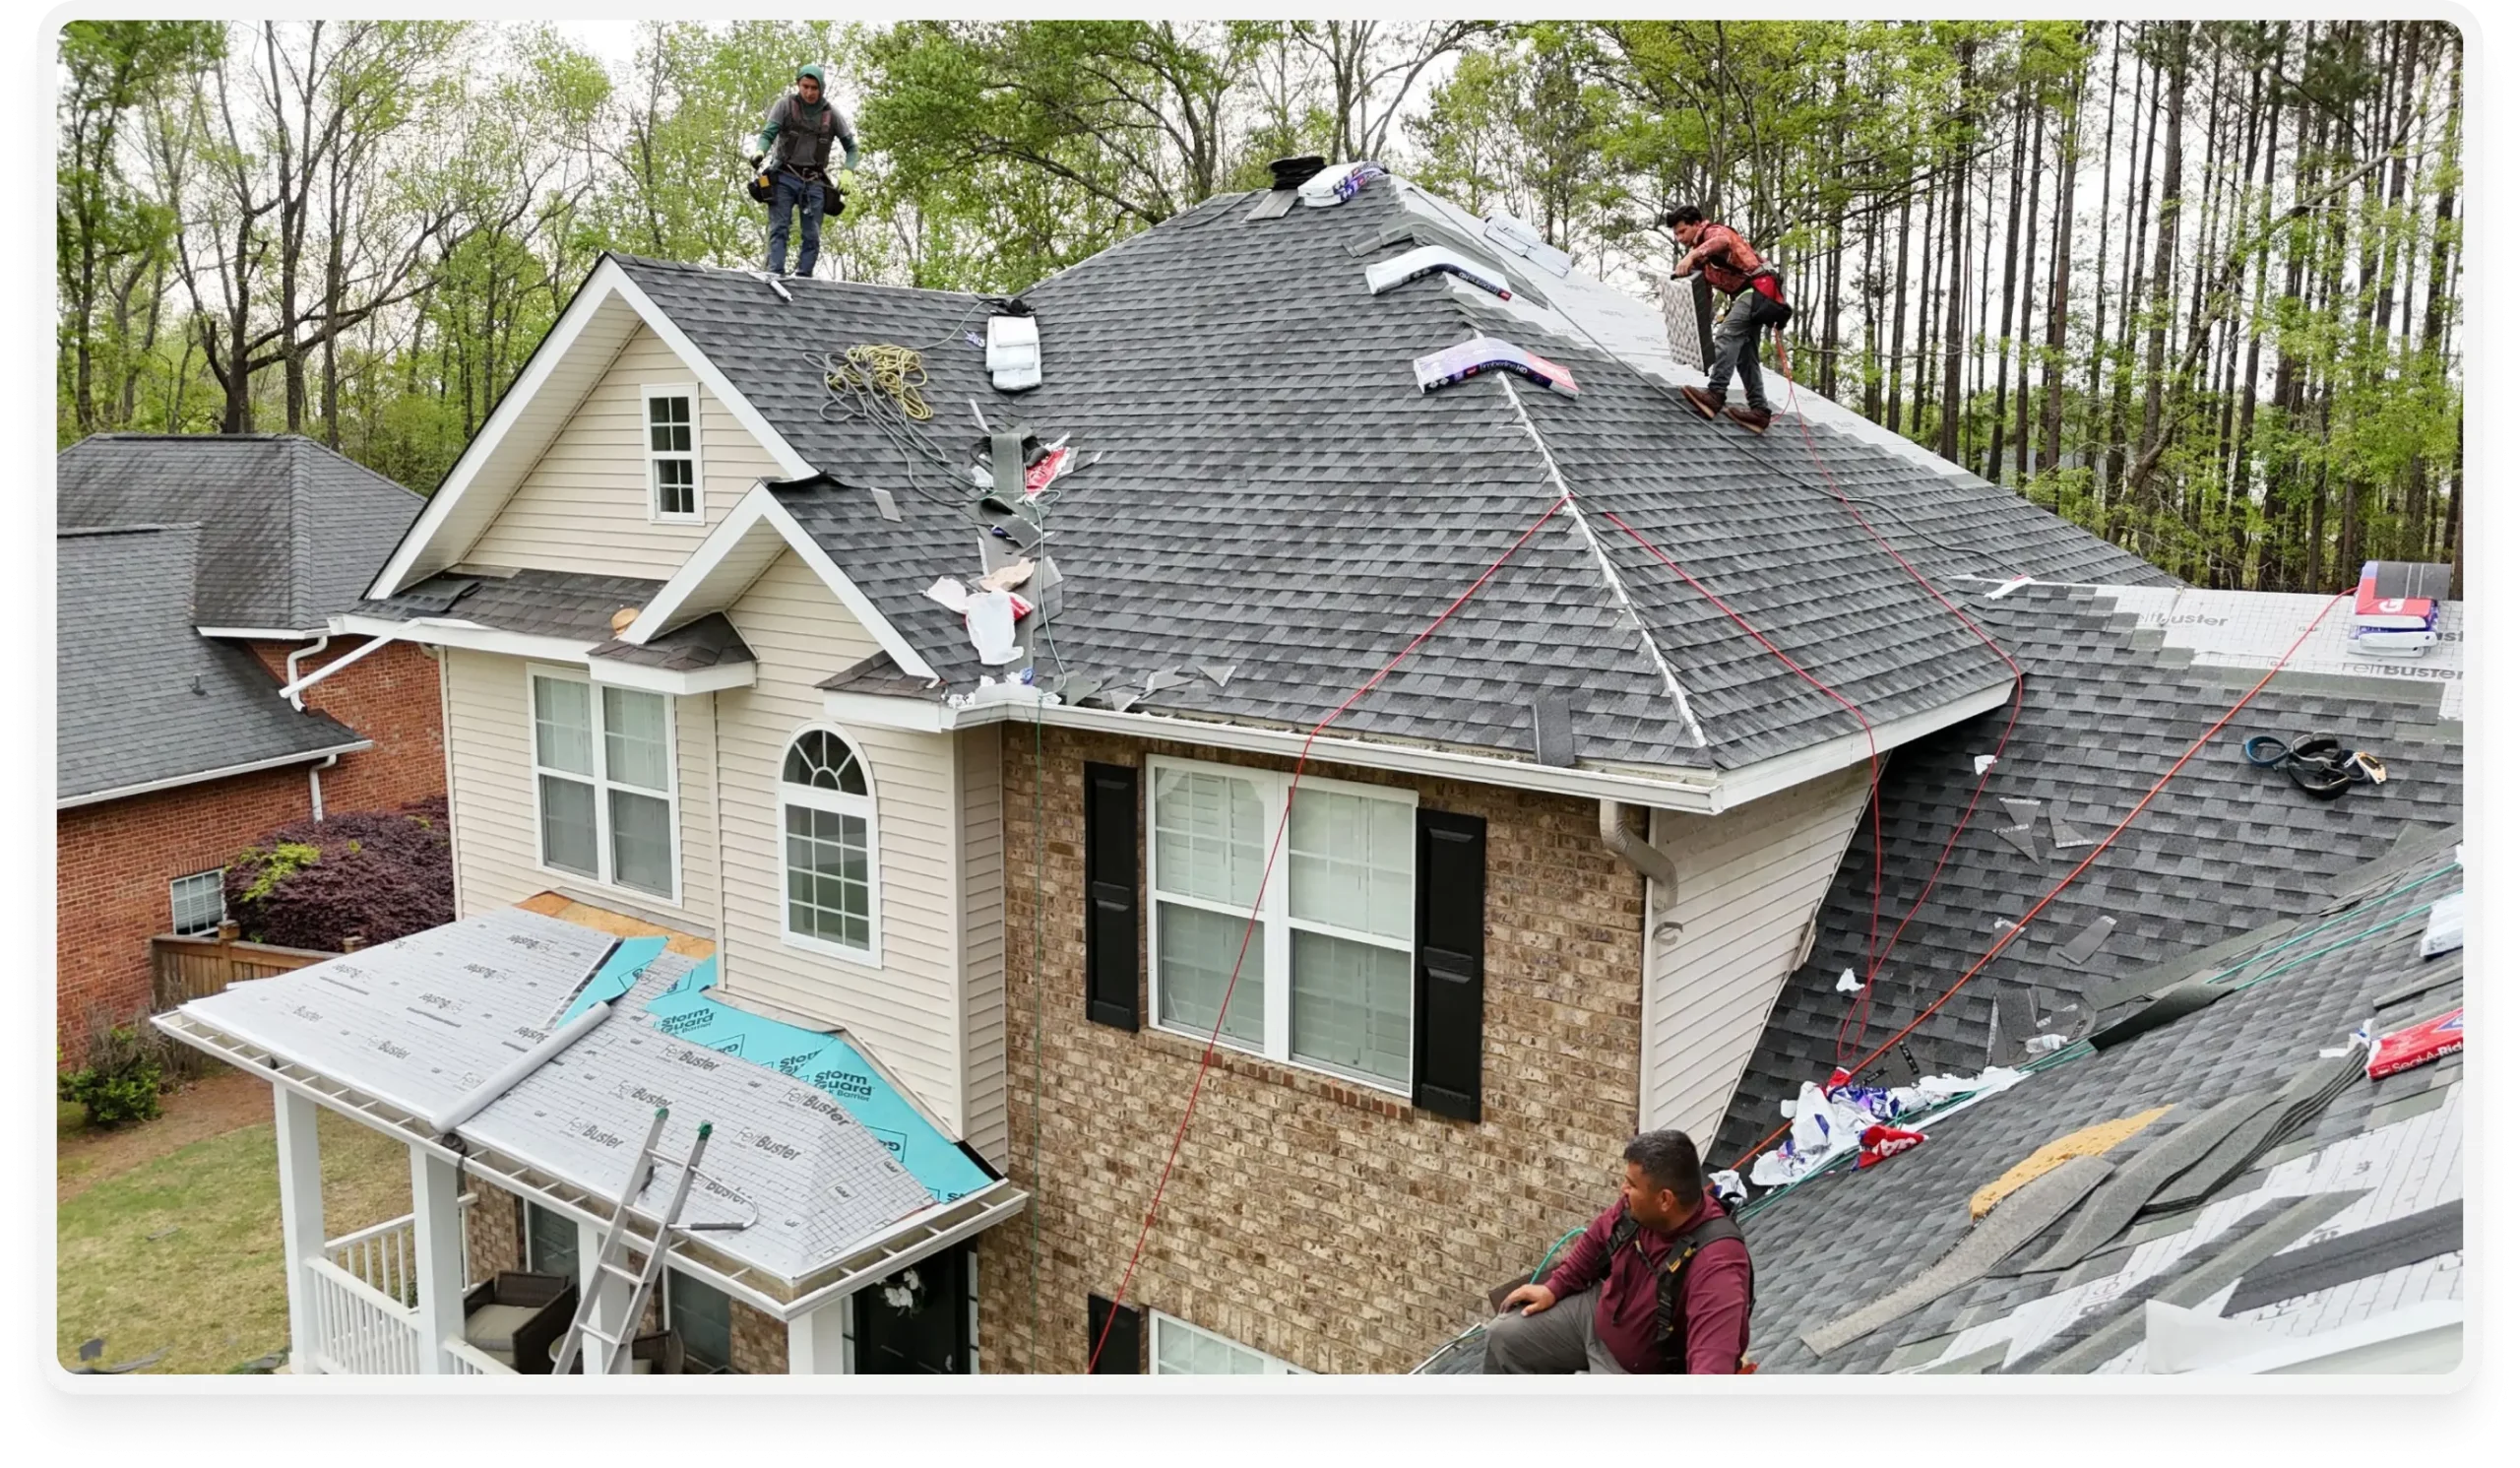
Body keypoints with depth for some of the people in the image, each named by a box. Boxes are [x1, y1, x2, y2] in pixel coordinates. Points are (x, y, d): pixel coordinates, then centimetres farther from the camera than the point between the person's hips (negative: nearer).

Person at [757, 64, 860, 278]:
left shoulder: (832, 114, 3)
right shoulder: (785, 105, -1)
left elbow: (851, 146, 7)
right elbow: (768, 133, -7)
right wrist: (760, 152, -28)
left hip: (814, 182, 1)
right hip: (785, 177, -1)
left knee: (812, 235, -4)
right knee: (779, 228, -10)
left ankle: (803, 277, -2)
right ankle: (776, 273, -16)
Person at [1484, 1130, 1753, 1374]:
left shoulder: (1716, 1262, -39)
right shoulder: (1638, 1207, -18)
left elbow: (1713, 1360, -50)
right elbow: (1598, 1237, 6)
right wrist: (1555, 1287, 10)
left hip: (1644, 1371, -7)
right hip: (1600, 1314, 7)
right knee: (1504, 1335, 11)